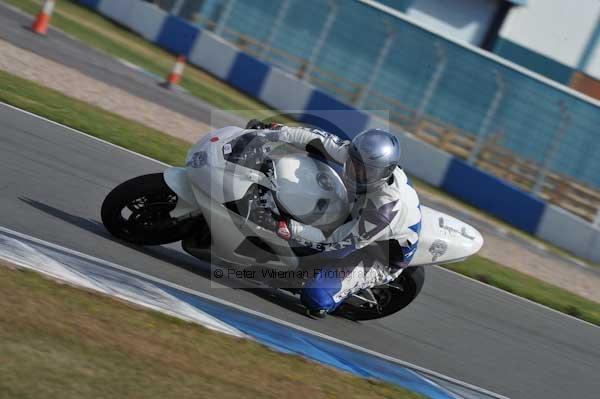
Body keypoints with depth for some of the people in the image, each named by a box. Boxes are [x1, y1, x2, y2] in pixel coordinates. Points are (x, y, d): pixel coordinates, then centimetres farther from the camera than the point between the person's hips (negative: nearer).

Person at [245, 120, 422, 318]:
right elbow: (323, 140, -13)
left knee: (316, 295, -22)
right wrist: (272, 131, -20)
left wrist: (282, 227, -40)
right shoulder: (361, 156, -25)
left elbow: (335, 242, -37)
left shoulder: (387, 209, -43)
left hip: (379, 259, -7)